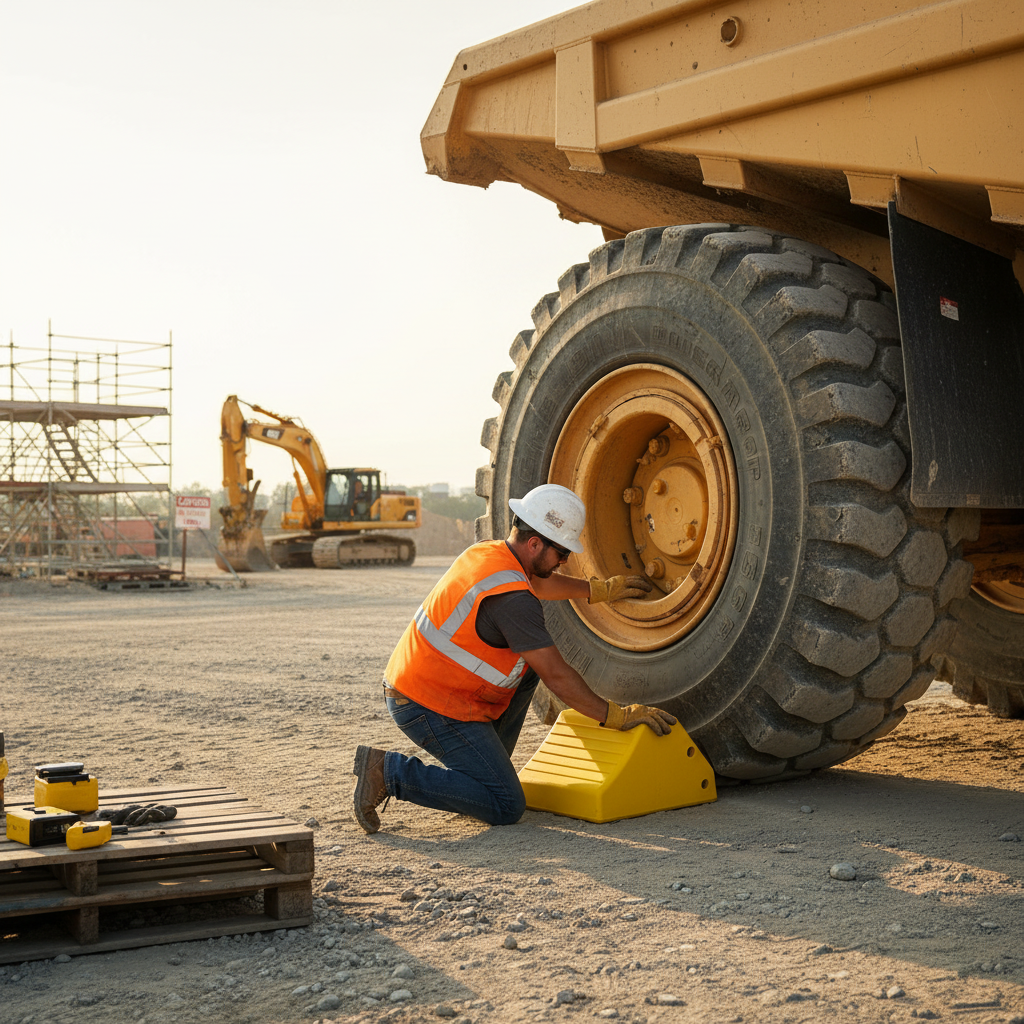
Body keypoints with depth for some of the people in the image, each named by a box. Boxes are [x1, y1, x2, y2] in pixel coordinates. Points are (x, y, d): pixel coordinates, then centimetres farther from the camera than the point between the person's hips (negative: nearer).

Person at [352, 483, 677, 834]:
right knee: (506, 808, -9)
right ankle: (390, 771, -9)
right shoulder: (512, 598, -23)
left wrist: (600, 589, 39)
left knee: (530, 666, 17)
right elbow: (557, 677, -20)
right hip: (431, 708, -10)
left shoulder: (487, 553, 6)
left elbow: (536, 582, 30)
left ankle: (483, 765, 19)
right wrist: (616, 716, -11)